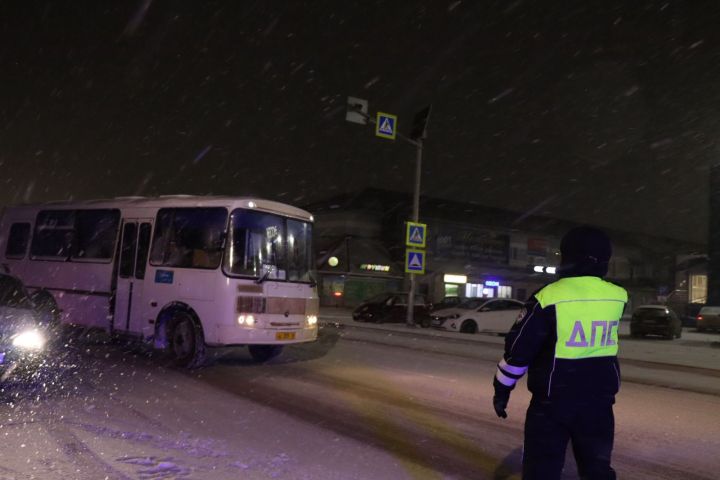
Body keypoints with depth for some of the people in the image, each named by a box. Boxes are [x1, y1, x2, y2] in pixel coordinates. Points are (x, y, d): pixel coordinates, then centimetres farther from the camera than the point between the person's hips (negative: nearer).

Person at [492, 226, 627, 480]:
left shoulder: (548, 297, -15)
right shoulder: (617, 297, -4)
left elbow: (518, 349, -9)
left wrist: (502, 388, 3)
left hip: (553, 400, -4)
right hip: (599, 399, 4)